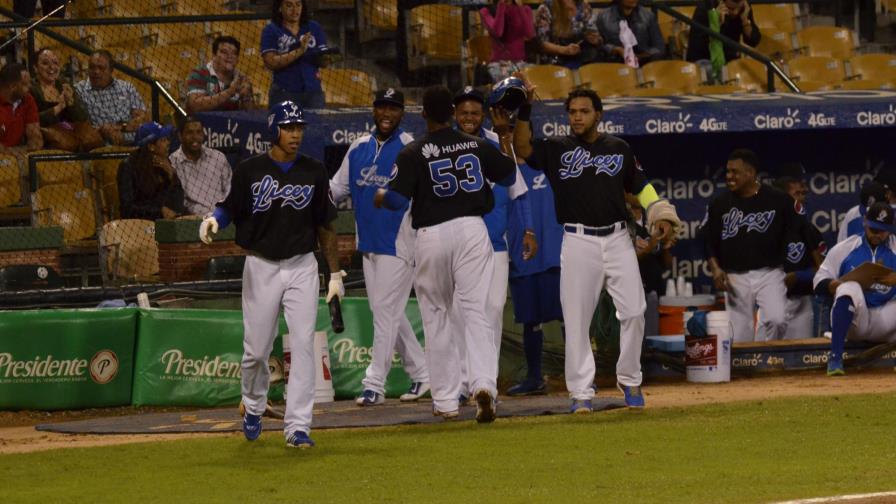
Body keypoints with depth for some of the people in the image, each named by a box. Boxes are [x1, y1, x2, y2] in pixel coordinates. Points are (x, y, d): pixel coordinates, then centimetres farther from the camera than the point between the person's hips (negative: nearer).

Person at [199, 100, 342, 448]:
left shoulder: (314, 172, 4)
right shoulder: (250, 170, -2)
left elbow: (325, 226, 9)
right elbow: (230, 208, 3)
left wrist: (335, 274, 6)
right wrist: (213, 220, -21)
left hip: (302, 266, 1)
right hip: (261, 267, -1)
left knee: (303, 344, -10)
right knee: (256, 348, 4)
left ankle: (298, 426, -10)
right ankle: (253, 408, 32)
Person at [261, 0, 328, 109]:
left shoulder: (314, 28, 10)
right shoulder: (270, 30, 2)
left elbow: (323, 61, 8)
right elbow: (270, 63, -10)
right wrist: (299, 51, -19)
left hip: (313, 92, 3)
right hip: (284, 93, -3)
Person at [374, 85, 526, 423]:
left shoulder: (413, 154, -6)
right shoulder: (477, 146, 4)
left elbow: (397, 199, -12)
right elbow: (509, 177, 16)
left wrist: (380, 197, 10)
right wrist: (506, 152, 35)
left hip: (432, 236, -2)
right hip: (472, 230, 2)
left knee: (435, 315, 10)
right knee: (476, 311, -1)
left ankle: (445, 401, 11)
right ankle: (484, 384, -23)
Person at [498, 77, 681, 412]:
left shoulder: (619, 148, 12)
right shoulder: (557, 149, 5)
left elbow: (639, 185, 18)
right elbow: (523, 149, -11)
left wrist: (661, 214, 3)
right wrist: (524, 110, -22)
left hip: (617, 239, 2)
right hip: (578, 243, -2)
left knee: (633, 312, -3)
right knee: (576, 318, -2)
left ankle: (629, 380, 15)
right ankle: (581, 392, 4)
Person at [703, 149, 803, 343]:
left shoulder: (777, 200, -2)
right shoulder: (719, 203, 4)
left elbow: (792, 237, 7)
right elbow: (708, 241, 10)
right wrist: (715, 269, -6)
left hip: (769, 274, -2)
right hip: (735, 278, 2)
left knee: (777, 320, -24)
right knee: (739, 336, 0)